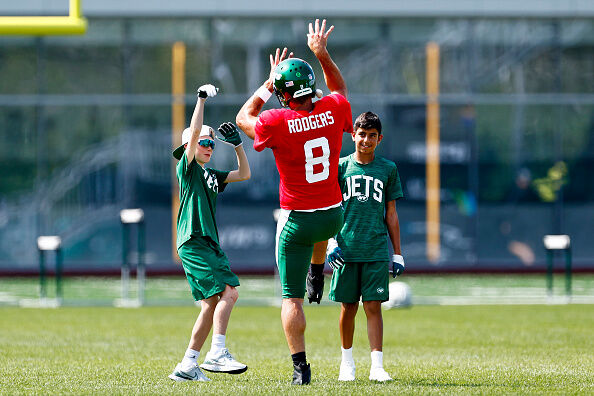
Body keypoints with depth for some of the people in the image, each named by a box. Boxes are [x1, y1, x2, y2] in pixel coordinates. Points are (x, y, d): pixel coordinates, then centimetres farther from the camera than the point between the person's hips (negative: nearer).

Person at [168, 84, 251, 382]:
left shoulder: (211, 176, 21)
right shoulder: (187, 168, -1)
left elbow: (244, 174, 27)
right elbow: (194, 132, -13)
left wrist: (237, 144, 17)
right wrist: (202, 99, -10)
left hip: (210, 244, 9)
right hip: (193, 243, -9)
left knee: (211, 305, 5)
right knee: (229, 291, -20)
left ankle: (187, 366, 7)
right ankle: (217, 353, -27)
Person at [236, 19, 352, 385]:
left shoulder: (277, 122, -18)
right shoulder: (333, 110, -8)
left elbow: (244, 118, 6)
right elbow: (340, 88, 20)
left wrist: (268, 84, 12)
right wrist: (322, 53, 21)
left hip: (297, 221, -4)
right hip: (334, 216, 4)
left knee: (292, 298, 4)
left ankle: (301, 366, 0)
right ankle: (318, 277, 52)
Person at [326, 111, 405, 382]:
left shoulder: (387, 169, 8)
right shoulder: (341, 167, 5)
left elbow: (391, 215, 12)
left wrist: (397, 253, 9)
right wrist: (331, 242, -5)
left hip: (376, 250, 0)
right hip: (347, 248, 0)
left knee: (373, 306, -5)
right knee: (348, 307, 5)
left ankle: (377, 365, -7)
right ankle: (347, 362, 20)